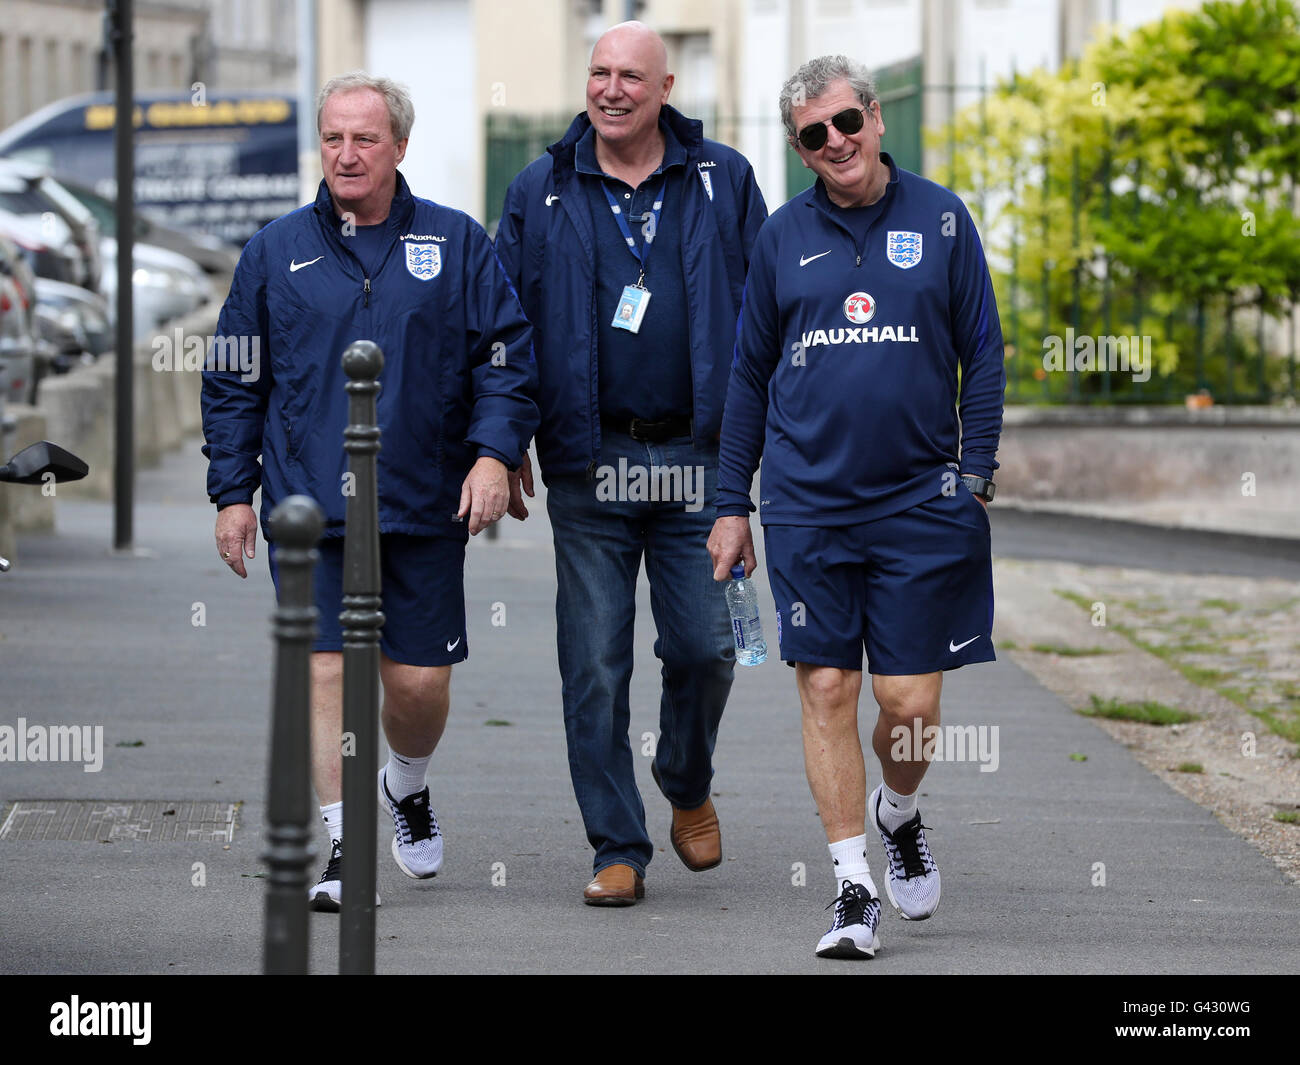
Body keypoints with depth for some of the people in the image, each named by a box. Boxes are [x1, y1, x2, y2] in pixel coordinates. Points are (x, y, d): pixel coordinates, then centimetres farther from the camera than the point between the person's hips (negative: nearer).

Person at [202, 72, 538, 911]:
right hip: (309, 505, 0)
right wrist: (232, 491, 6)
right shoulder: (277, 252, 7)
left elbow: (507, 358, 4)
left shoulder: (457, 245, 5)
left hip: (423, 505, 0)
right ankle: (343, 845, 0)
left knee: (420, 680, 3)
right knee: (326, 671, -6)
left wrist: (495, 450, -10)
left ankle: (408, 784, 34)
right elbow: (234, 383, 11)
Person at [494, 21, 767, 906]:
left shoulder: (723, 182, 6)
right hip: (589, 463, 0)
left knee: (704, 646, -2)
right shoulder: (543, 193, 7)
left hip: (697, 460, 0)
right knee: (595, 665, -1)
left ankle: (688, 786, 27)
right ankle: (618, 849, 8)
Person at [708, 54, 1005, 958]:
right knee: (826, 690, -3)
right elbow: (750, 373, 14)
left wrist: (976, 477, -2)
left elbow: (983, 355, 6)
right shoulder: (784, 237, 8)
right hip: (807, 502, 1)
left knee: (911, 702, -2)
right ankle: (854, 888, 4)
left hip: (920, 501, -1)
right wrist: (732, 502, 10)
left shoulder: (939, 217, 4)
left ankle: (898, 814, 30)